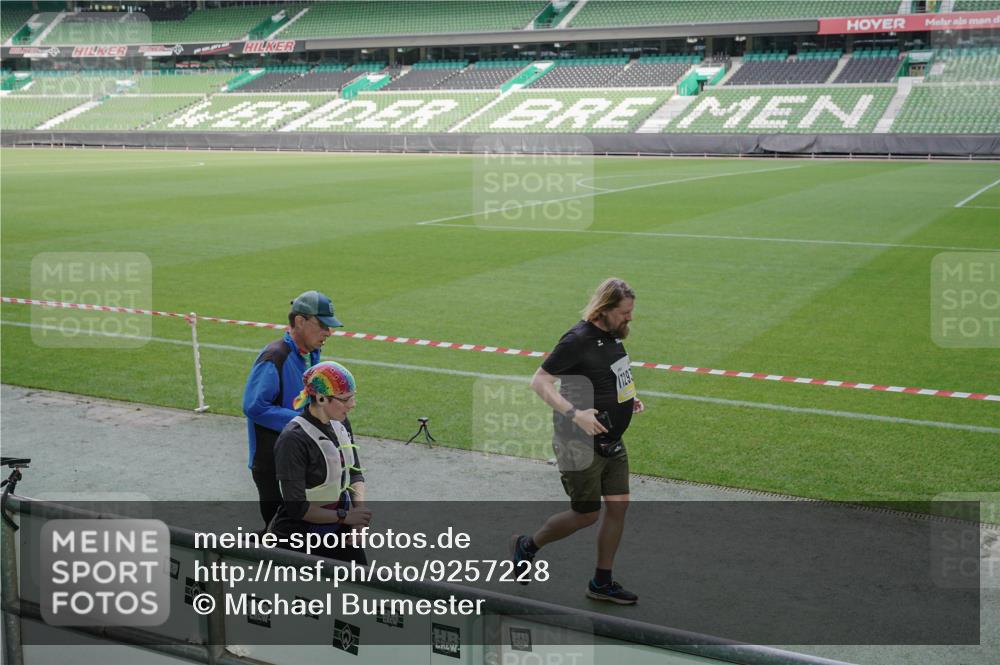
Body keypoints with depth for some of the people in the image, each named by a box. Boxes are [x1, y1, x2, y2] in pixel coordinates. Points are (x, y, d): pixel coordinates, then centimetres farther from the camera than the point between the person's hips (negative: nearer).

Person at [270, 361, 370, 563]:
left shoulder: (339, 423, 0)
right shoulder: (294, 439, -23)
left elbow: (355, 473, 9)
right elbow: (296, 507, -23)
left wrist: (359, 507, -9)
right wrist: (345, 516, -19)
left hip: (337, 531, 7)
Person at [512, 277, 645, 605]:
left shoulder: (611, 336, 8)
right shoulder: (578, 340, -20)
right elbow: (539, 381, -21)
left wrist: (627, 399, 10)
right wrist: (574, 413, -31)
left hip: (612, 442, 8)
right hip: (580, 443, -8)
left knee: (618, 504, 6)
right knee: (586, 514, 2)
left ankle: (602, 583, 20)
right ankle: (527, 546, 27)